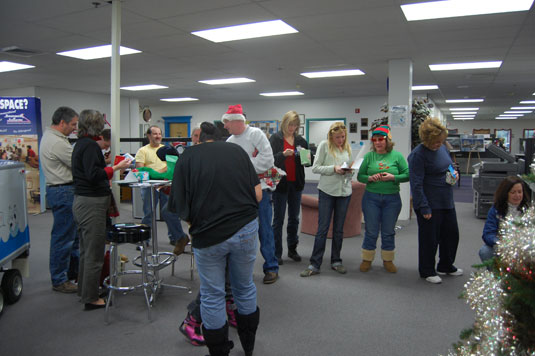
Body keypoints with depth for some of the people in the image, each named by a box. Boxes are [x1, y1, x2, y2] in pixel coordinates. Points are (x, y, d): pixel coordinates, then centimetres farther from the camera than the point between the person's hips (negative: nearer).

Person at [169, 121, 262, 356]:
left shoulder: (187, 157, -1)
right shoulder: (237, 150, 6)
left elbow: (180, 207, -5)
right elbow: (258, 194, 2)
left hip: (209, 235, -3)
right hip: (246, 229, 3)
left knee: (212, 295, 15)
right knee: (245, 288, 22)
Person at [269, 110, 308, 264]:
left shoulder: (301, 141, 9)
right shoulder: (275, 139, -3)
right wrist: (283, 154, -25)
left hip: (296, 183, 4)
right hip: (280, 182, -4)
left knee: (294, 218, 13)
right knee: (278, 219, 2)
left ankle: (292, 249, 26)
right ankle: (277, 253, 11)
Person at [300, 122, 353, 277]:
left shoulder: (347, 148, 10)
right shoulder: (324, 145, -3)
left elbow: (350, 169, 17)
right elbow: (315, 168, -7)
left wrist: (349, 171, -6)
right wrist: (334, 168, -18)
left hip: (344, 191, 4)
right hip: (327, 191, -4)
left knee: (339, 229, 12)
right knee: (322, 228, -3)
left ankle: (336, 261, 24)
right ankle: (315, 264, 5)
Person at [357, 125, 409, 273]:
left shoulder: (397, 156, -1)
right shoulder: (369, 156, 2)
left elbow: (407, 175, -2)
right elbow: (360, 176, 2)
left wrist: (393, 177, -17)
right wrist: (370, 178, -17)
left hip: (392, 199, 0)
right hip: (371, 198, 0)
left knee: (388, 232, 11)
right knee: (371, 231, 7)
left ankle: (388, 260, 27)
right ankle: (367, 259, 22)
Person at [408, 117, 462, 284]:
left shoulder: (442, 148, 7)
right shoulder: (418, 155, -18)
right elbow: (416, 184, -20)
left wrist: (454, 173, 1)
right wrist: (424, 208, -21)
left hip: (446, 201, 8)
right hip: (430, 204, -8)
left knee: (451, 234, 18)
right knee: (429, 239, 4)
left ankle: (446, 266, 39)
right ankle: (427, 271, 23)